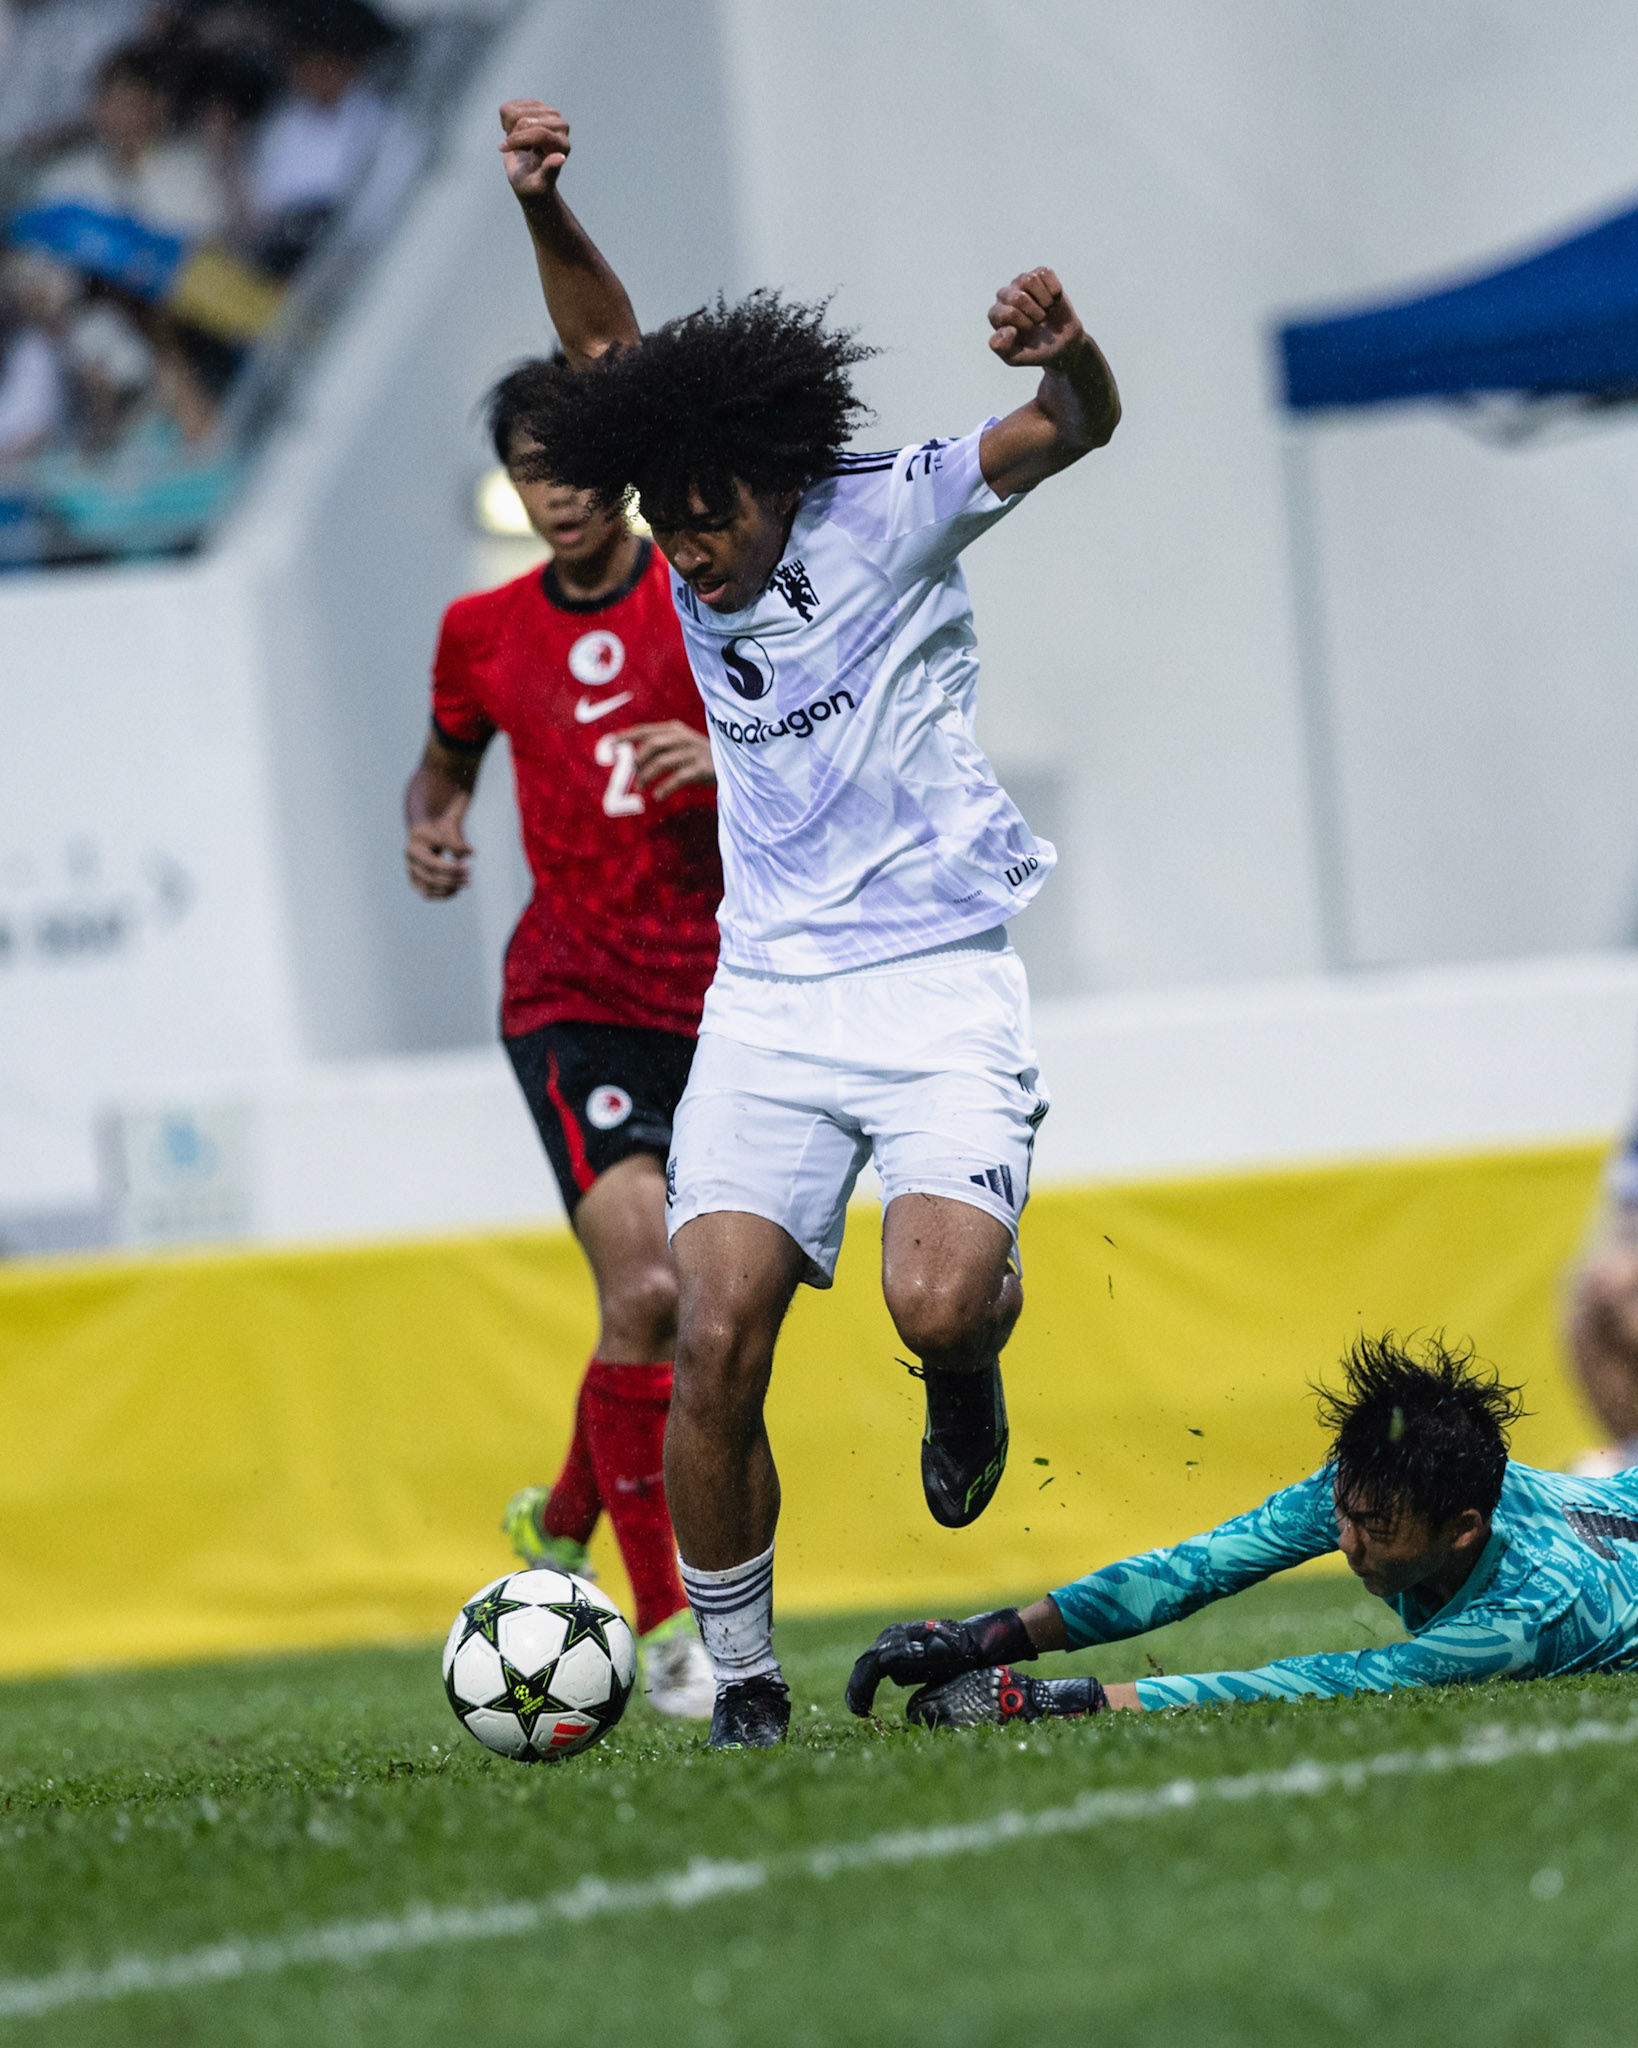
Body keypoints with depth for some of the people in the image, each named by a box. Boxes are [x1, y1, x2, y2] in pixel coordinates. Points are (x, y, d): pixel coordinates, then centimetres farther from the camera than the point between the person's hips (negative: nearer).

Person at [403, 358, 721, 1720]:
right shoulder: (483, 634, 5)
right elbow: (447, 762, 22)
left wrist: (731, 757, -22)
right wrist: (430, 829, 0)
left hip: (720, 992, 1)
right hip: (572, 1003, -1)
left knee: (688, 1308, 9)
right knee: (644, 1286, -20)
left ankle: (562, 1525, 37)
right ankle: (665, 1626, -14)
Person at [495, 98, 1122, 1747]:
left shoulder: (891, 515, -6)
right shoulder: (700, 554, 5)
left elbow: (1076, 430, -18)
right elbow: (609, 353, 2)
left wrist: (1065, 359, -42)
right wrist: (543, 210, -16)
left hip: (939, 988, -4)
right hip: (769, 997, 4)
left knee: (938, 1304, -24)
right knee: (715, 1344, -12)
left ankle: (964, 1373, 14)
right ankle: (742, 1680, 2)